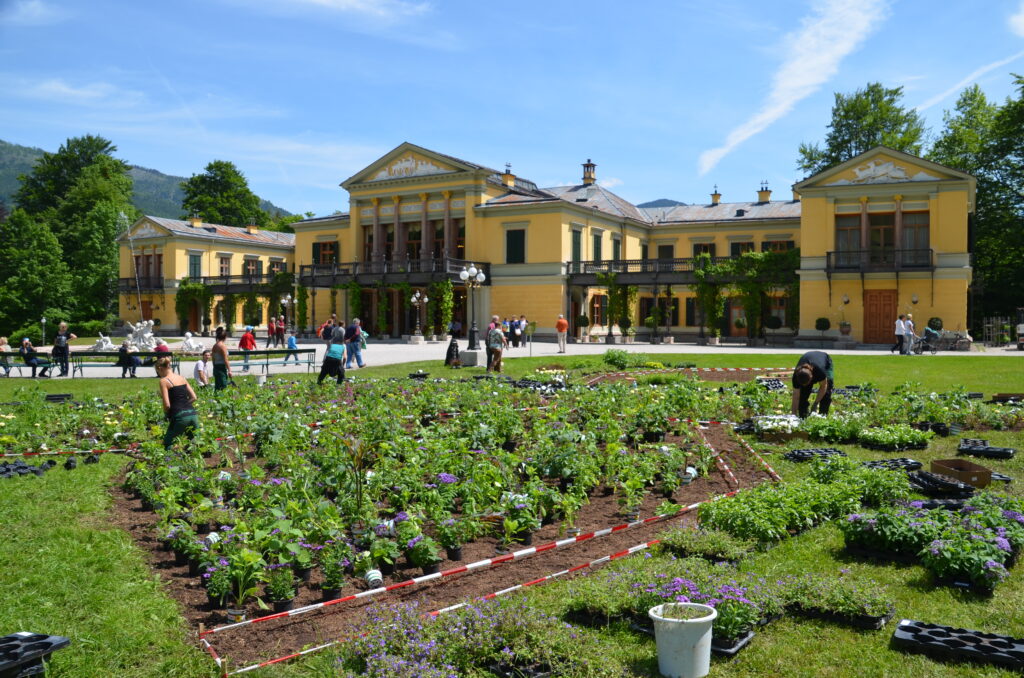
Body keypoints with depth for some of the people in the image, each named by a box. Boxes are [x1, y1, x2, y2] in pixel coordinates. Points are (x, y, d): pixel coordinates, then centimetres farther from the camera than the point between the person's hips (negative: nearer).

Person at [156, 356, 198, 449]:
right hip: (193, 414, 6)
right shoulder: (182, 378, 16)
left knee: (167, 445, 10)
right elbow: (193, 397, 14)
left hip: (179, 416, -6)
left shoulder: (164, 381, -2)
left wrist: (166, 414, 10)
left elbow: (167, 405, -8)